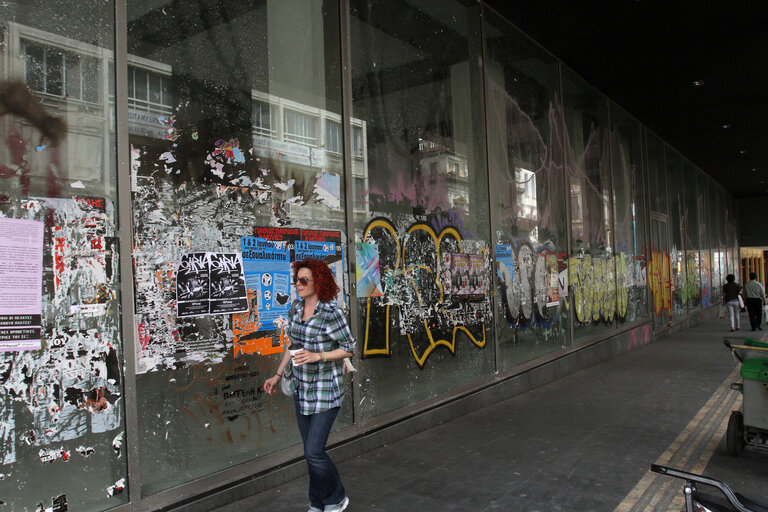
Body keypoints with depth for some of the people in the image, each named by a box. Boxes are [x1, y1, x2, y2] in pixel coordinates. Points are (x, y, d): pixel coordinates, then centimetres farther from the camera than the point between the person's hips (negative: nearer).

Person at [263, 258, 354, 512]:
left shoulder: (331, 313, -18)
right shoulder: (296, 307, 4)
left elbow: (349, 348, -13)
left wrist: (317, 356, -23)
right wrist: (278, 375, 18)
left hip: (326, 390, -7)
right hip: (301, 388, 7)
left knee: (313, 451, -6)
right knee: (311, 450, 15)